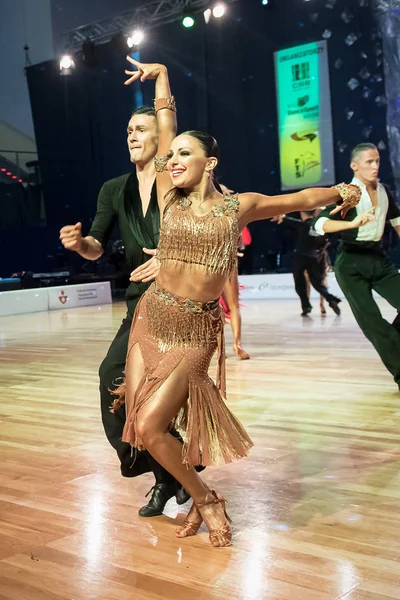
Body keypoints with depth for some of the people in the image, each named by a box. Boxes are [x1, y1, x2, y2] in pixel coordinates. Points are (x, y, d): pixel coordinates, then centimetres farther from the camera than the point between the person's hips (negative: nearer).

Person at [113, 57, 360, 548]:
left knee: (149, 427, -13)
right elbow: (166, 124, 9)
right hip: (151, 317, 4)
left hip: (196, 331, -4)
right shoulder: (169, 198, 4)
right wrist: (160, 75, 12)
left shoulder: (238, 206, 0)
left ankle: (204, 499, 11)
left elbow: (299, 199, 15)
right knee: (137, 421, 0)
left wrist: (338, 191, 13)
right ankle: (202, 500, 20)